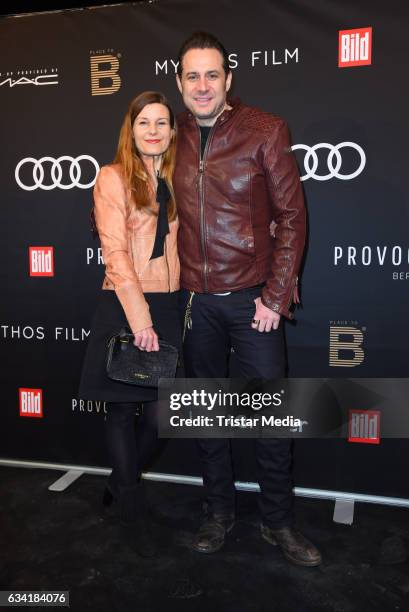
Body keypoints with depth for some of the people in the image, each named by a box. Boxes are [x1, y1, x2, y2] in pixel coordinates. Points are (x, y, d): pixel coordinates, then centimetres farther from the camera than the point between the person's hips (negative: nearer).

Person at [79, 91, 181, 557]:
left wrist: (156, 316, 2)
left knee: (160, 413, 5)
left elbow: (177, 246, 12)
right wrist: (139, 318, -17)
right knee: (123, 410, 7)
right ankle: (132, 507, 26)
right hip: (123, 307, -4)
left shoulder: (174, 182, 14)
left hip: (166, 306, 5)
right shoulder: (113, 178, -3)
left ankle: (121, 482, 34)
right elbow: (115, 254, -11)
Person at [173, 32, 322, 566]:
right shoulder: (174, 139, 5)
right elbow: (169, 216, 12)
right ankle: (219, 512, 31)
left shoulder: (265, 131, -5)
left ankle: (278, 522, 25)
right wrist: (179, 286, 4)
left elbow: (291, 216, -6)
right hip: (196, 300, 4)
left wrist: (275, 296, -11)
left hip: (252, 297, -3)